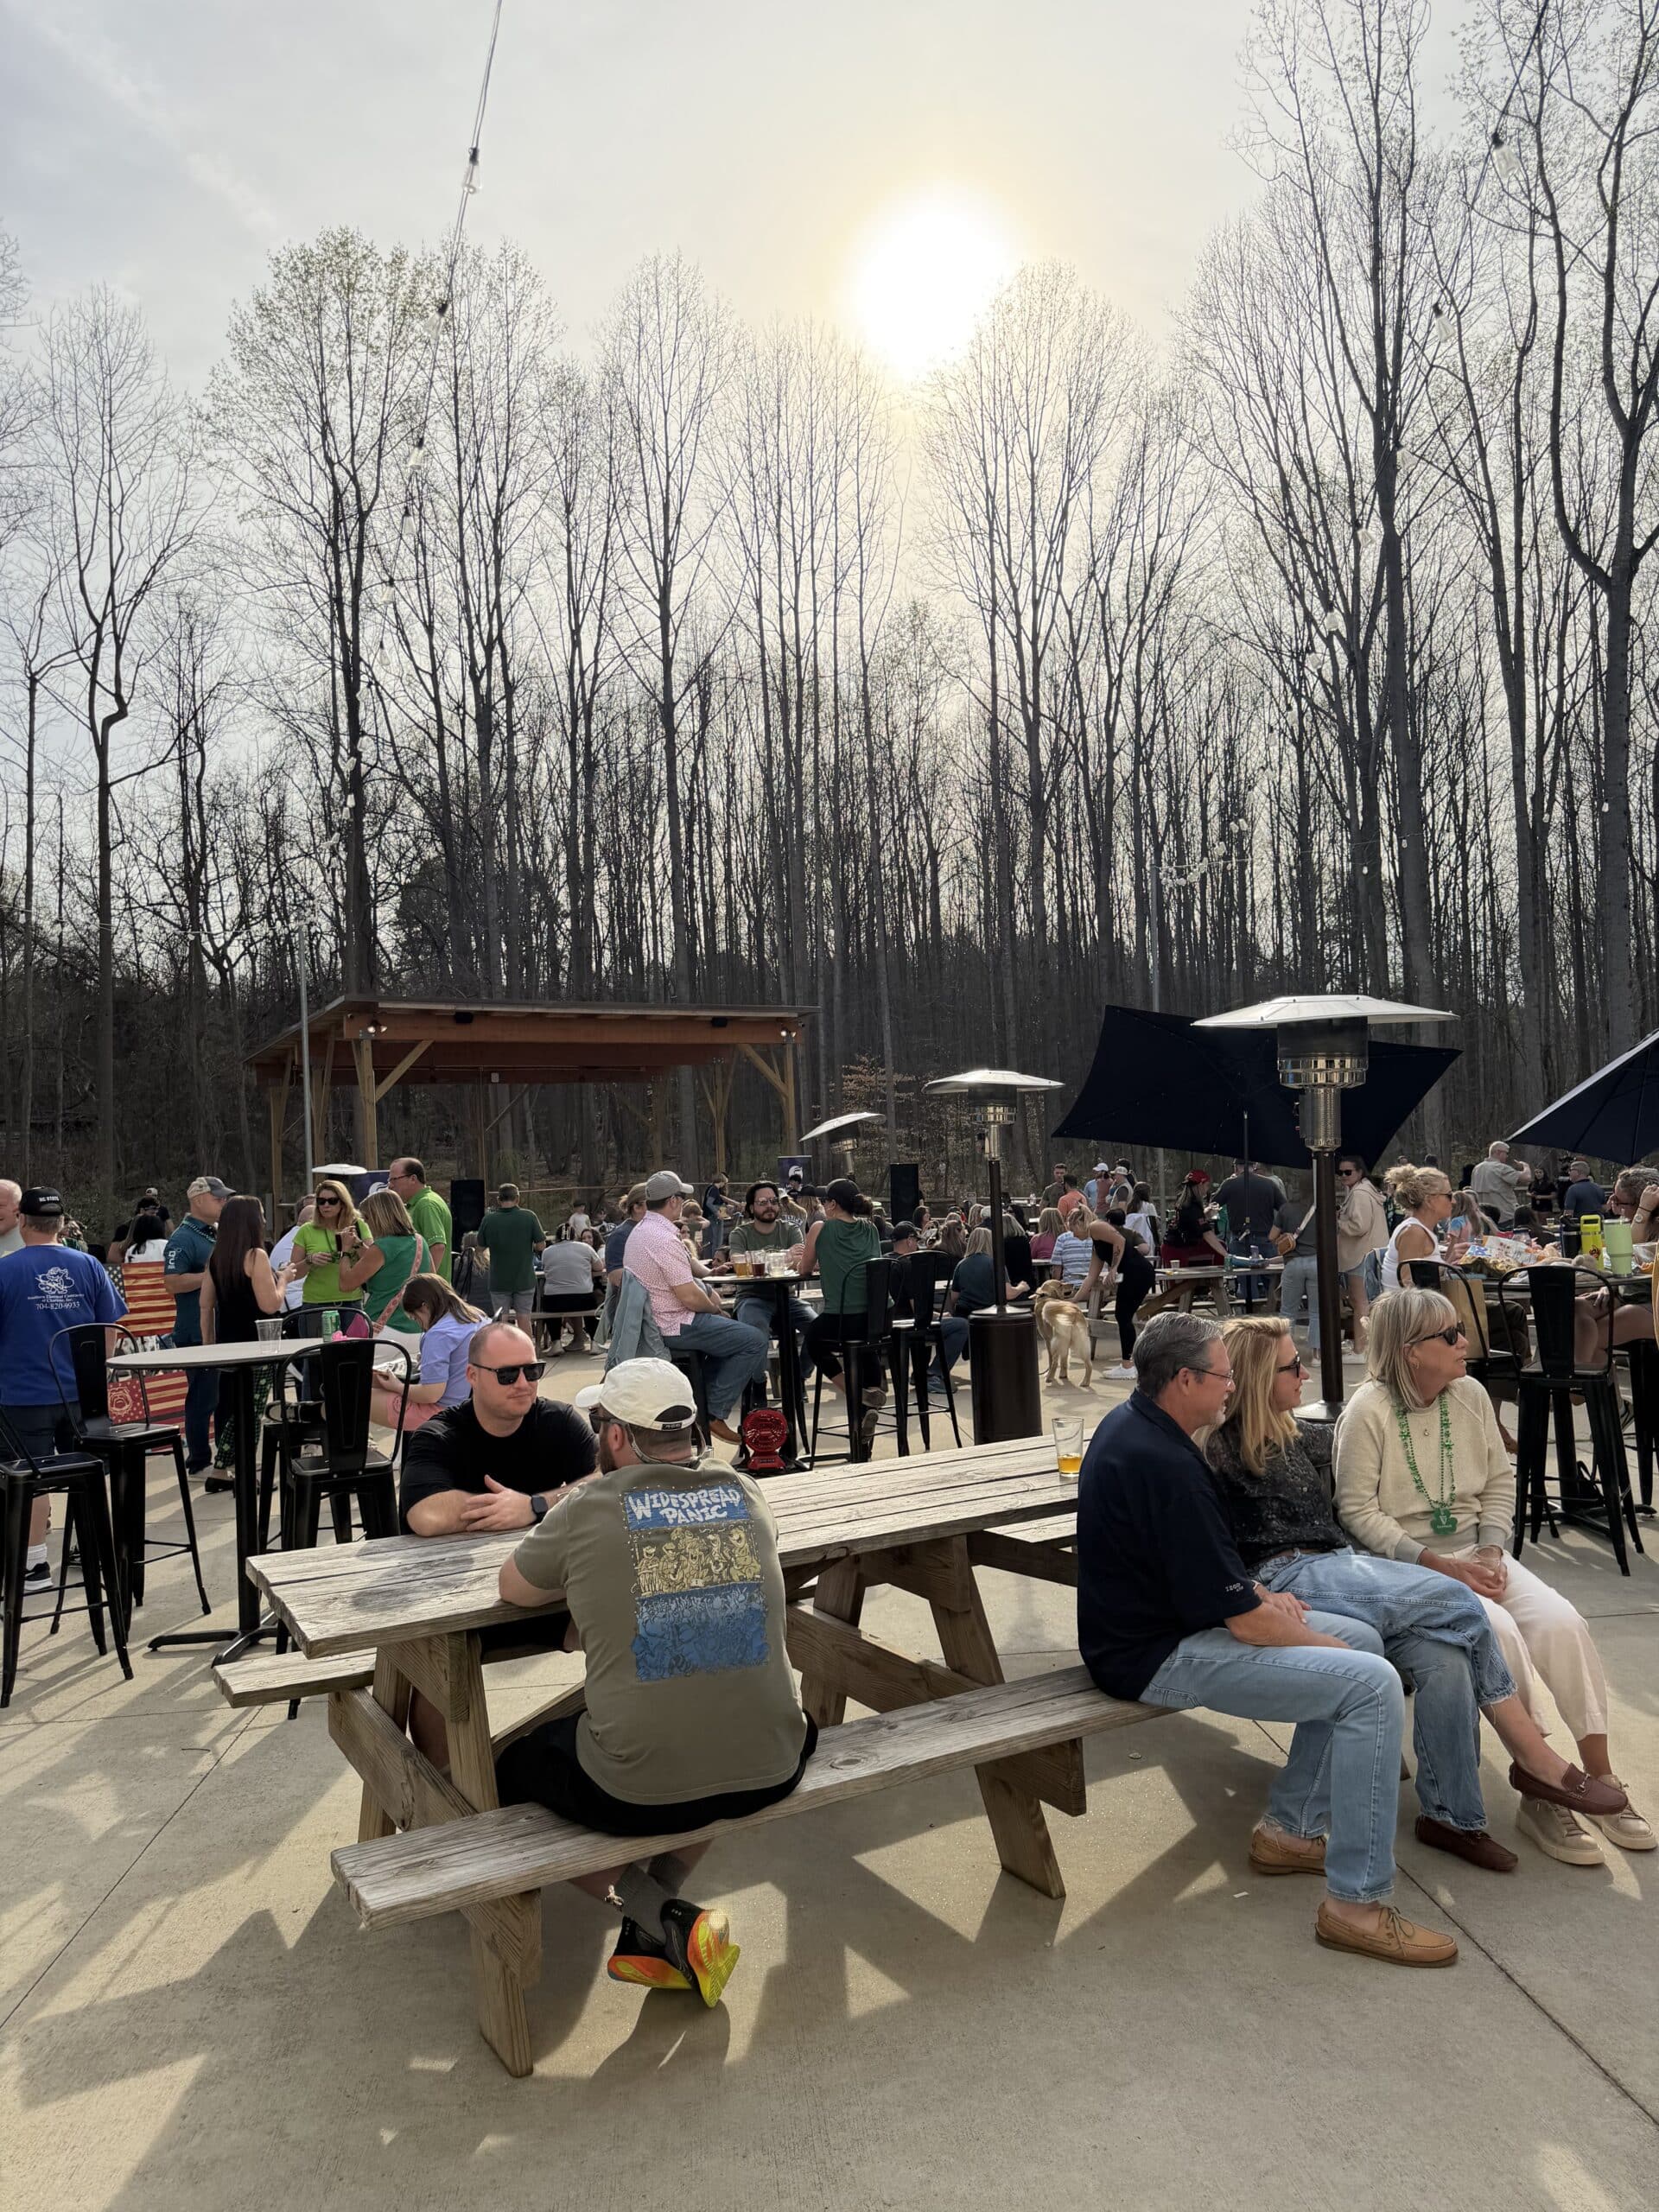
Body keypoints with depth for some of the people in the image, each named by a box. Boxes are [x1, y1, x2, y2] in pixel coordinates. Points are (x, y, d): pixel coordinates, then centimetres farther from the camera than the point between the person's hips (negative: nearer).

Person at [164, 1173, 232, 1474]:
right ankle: (199, 1461, 8)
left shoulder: (219, 1233, 15)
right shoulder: (183, 1238, -12)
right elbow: (174, 1283, -21)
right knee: (203, 1397, -2)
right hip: (199, 1333, -9)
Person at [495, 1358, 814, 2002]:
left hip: (638, 1792, -4)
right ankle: (653, 1928, 26)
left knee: (510, 1772, 23)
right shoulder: (747, 1495, 2)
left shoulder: (588, 1510, -9)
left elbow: (512, 1589, 8)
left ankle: (665, 1922, 10)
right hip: (771, 1773, 4)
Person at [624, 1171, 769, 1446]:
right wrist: (717, 1309, -7)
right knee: (754, 1341, -10)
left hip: (650, 1320, 11)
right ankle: (715, 1413, -4)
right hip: (673, 1327, -11)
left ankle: (705, 1401, 29)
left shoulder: (641, 1229, 9)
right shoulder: (665, 1240, -24)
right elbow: (690, 1297, -23)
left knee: (725, 1330, 30)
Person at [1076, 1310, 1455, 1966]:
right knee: (1371, 1685, -17)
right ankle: (1358, 1904, -7)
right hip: (1160, 1657, -11)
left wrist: (1257, 1590, 8)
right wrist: (1320, 1642, -6)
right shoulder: (1165, 1466, -28)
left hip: (1169, 1616, 11)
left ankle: (1288, 1829, 19)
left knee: (1361, 1640, 13)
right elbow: (1240, 1618, -22)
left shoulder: (1130, 1422, 5)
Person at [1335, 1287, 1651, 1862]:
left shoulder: (1470, 1394, 3)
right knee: (1497, 1630, -28)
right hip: (1407, 1563, -5)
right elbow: (1358, 1512, -14)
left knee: (1560, 1621, -19)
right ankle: (1540, 1788, -15)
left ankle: (1599, 1775, -7)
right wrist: (1437, 1563, -19)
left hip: (1474, 1550, 5)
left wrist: (1490, 1549, -5)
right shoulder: (1368, 1411, -14)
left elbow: (1500, 1481, 11)